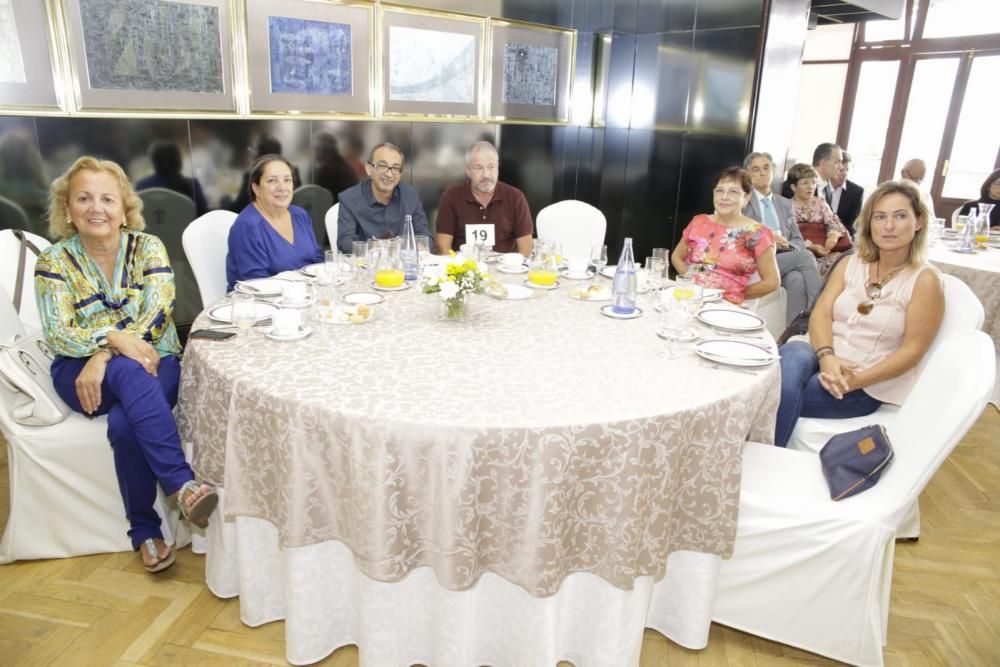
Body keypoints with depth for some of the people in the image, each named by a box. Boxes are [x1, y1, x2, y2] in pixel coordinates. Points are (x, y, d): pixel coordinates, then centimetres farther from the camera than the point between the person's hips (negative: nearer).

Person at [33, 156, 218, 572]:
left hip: (152, 360, 0)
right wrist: (114, 339, -31)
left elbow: (157, 313, -12)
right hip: (79, 370, 0)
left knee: (124, 424, -32)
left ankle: (145, 531, -14)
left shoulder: (148, 247, 0)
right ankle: (183, 483, -39)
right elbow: (58, 334, -10)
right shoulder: (54, 261, 1)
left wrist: (101, 358, -24)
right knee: (128, 373, -36)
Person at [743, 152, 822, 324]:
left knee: (797, 280, -32)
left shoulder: (785, 204, 22)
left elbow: (799, 240, 18)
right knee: (805, 256, -28)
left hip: (786, 257, 4)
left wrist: (788, 245, -7)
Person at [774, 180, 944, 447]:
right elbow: (821, 313, 0)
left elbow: (912, 350, -8)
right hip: (823, 358, 4)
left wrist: (856, 380, -19)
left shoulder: (925, 280, -3)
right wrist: (826, 356, -19)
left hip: (867, 385, -4)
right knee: (790, 354, -34)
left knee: (777, 396, -31)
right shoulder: (850, 264, 10)